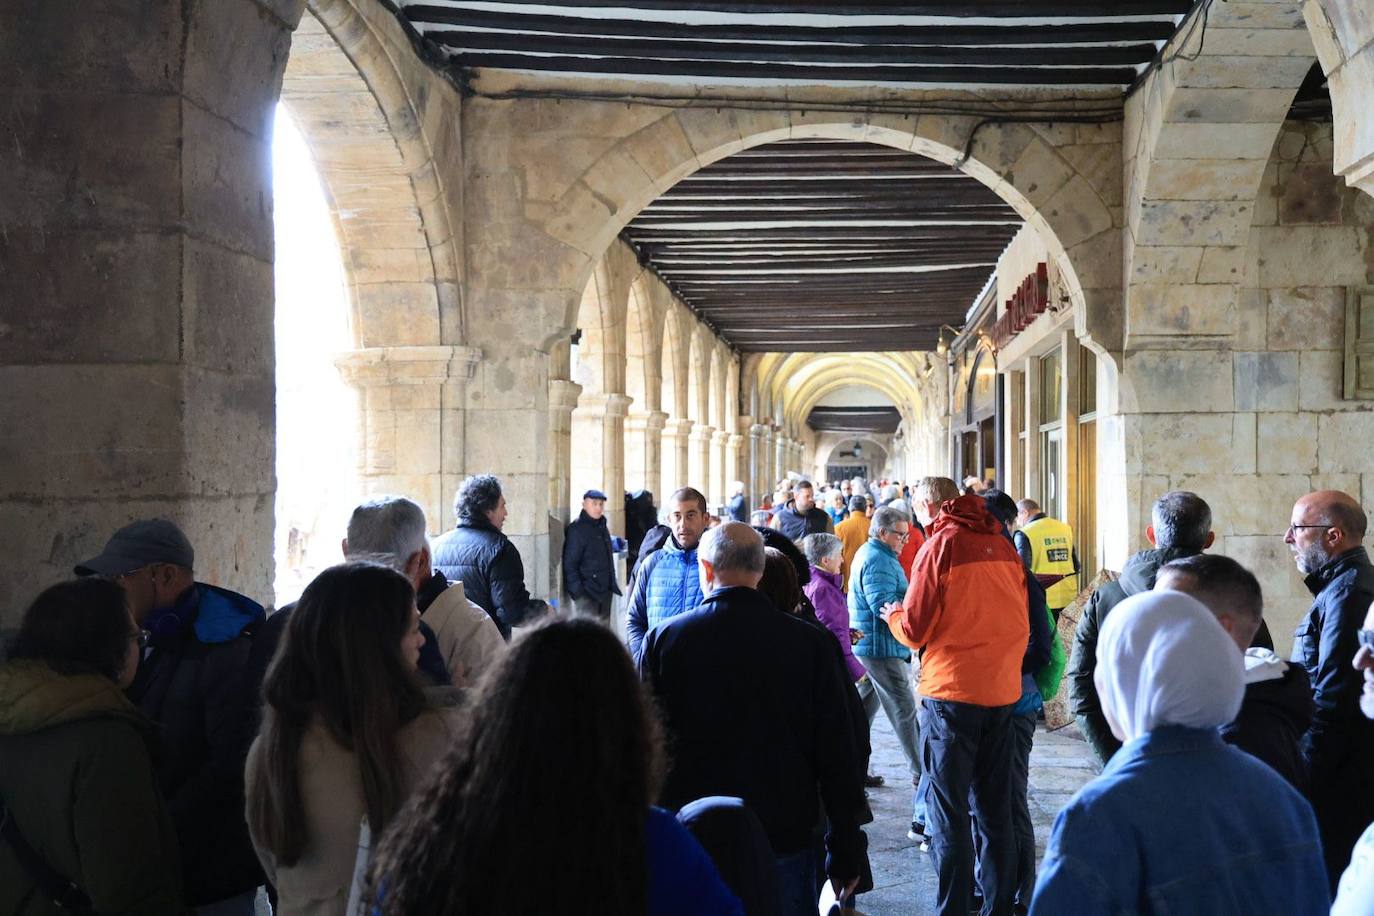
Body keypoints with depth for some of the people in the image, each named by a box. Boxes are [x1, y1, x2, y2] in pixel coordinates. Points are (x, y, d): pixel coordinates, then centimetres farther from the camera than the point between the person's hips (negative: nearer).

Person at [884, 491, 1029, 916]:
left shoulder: (941, 545, -10)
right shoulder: (1004, 546, 6)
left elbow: (914, 630, -8)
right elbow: (1019, 620, 12)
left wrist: (892, 615, 12)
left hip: (952, 691, -6)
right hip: (1003, 690, 6)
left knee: (949, 811, 1)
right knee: (995, 809, 15)